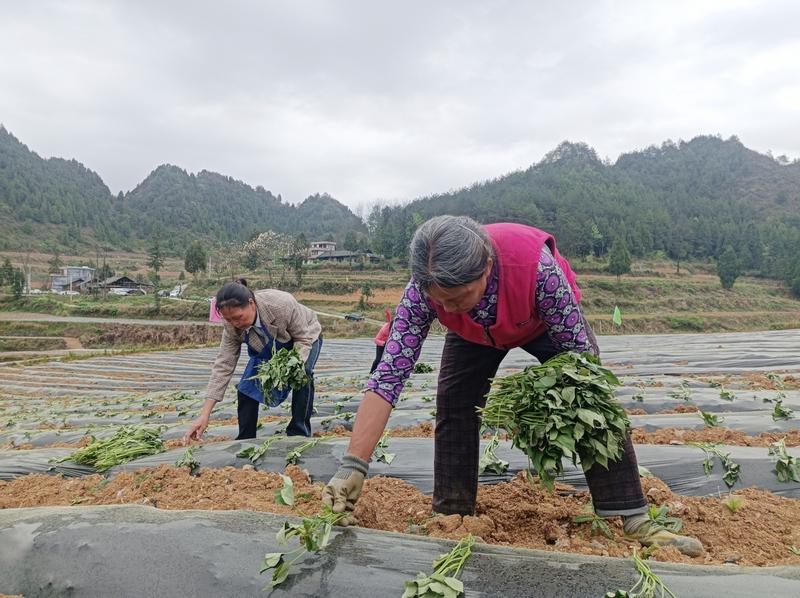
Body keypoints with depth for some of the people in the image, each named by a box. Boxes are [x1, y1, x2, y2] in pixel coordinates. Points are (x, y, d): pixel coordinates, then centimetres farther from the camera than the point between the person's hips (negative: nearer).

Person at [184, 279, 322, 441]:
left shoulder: (282, 304, -41)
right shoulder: (231, 326, -27)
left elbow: (303, 338, -28)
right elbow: (223, 365, -26)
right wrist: (205, 414, -30)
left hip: (305, 337, -4)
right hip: (269, 349, 4)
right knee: (246, 387, -11)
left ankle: (299, 434, -15)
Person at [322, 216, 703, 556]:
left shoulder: (535, 262, -46)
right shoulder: (423, 291, -38)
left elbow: (578, 349, -32)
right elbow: (387, 376, -39)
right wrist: (352, 467, -42)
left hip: (546, 320, -1)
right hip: (475, 333, 2)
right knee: (453, 410, -11)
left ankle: (635, 522, 0)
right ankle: (451, 517, 4)